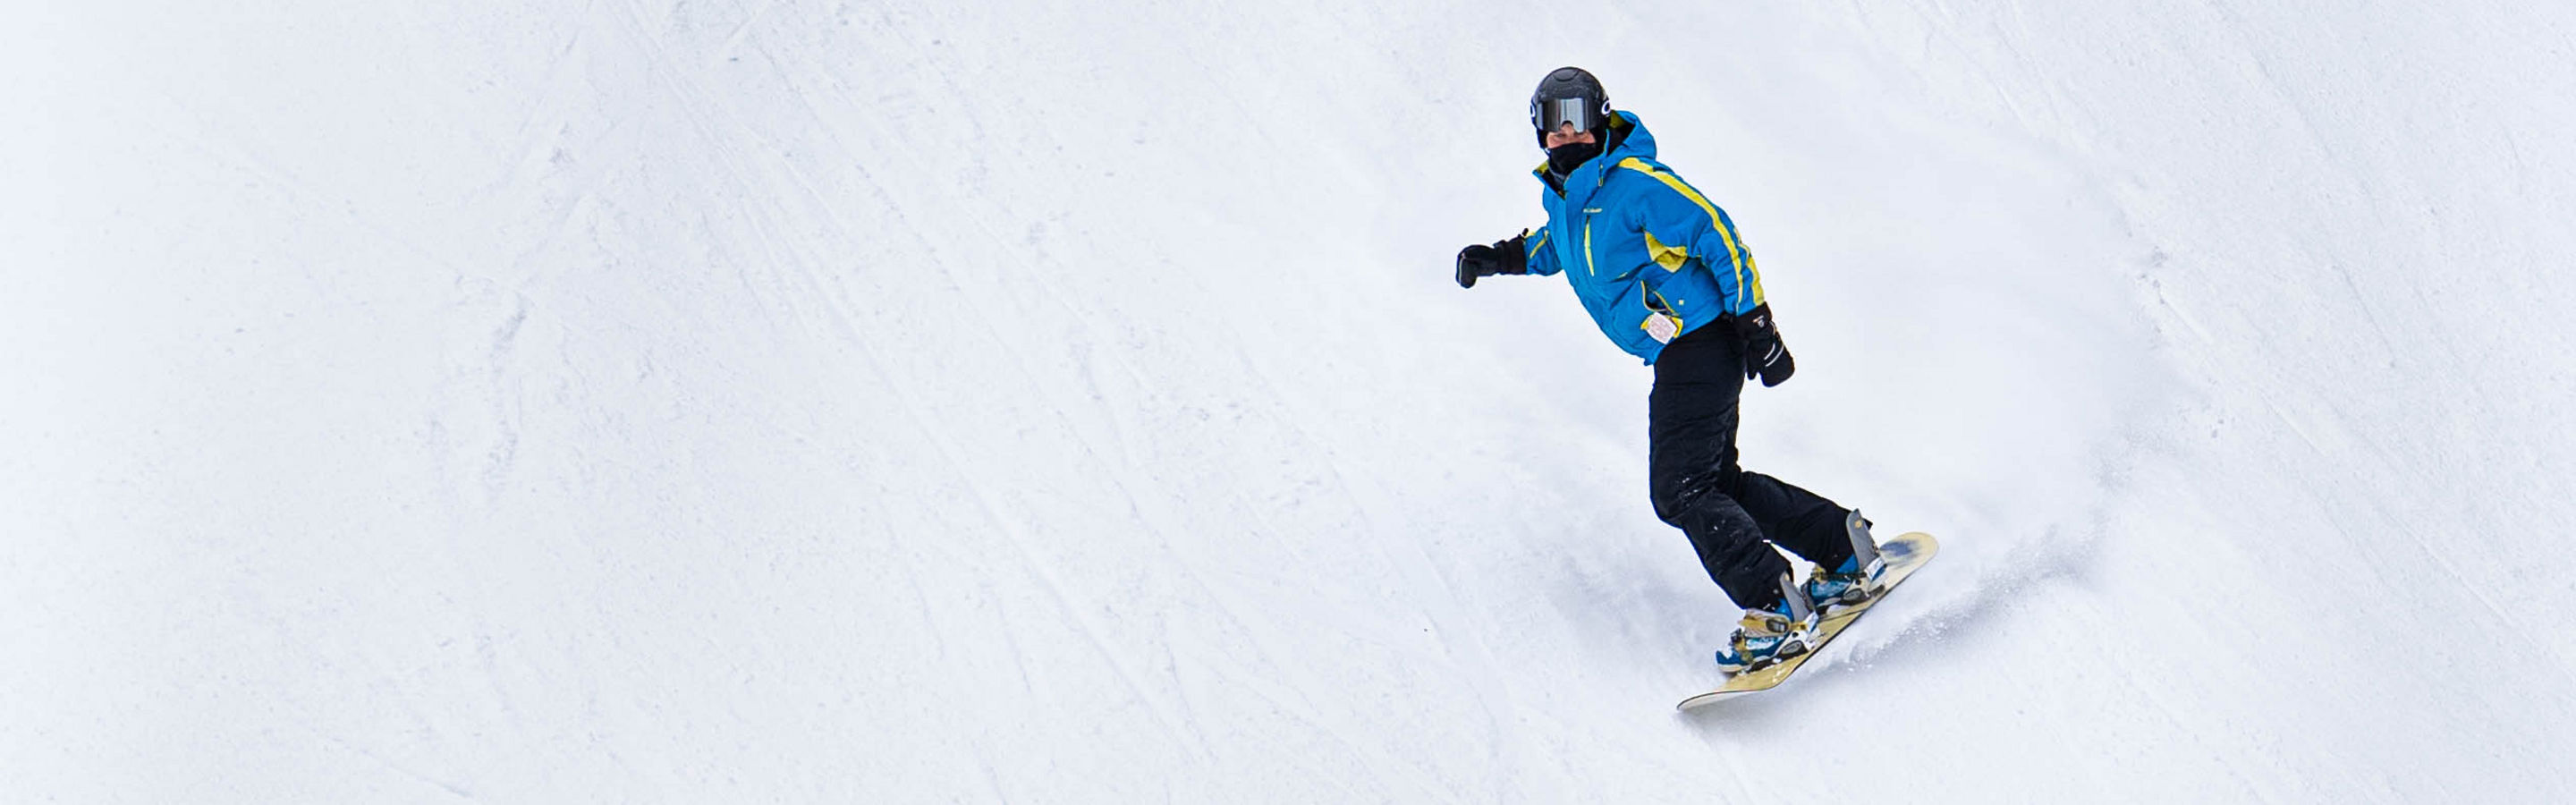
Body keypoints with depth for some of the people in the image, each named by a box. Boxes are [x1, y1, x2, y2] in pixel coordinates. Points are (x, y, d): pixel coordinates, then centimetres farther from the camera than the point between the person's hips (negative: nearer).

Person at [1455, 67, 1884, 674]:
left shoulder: (1633, 183, -17)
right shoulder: (1562, 193, 10)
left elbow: (1717, 236, -18)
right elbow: (1558, 244, 34)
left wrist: (1755, 325, -19)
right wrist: (1502, 257, 18)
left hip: (1701, 346, -10)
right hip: (1679, 355, 10)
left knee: (1681, 492, -13)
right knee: (1716, 482, 16)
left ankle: (1776, 612, -10)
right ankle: (1844, 545, 26)